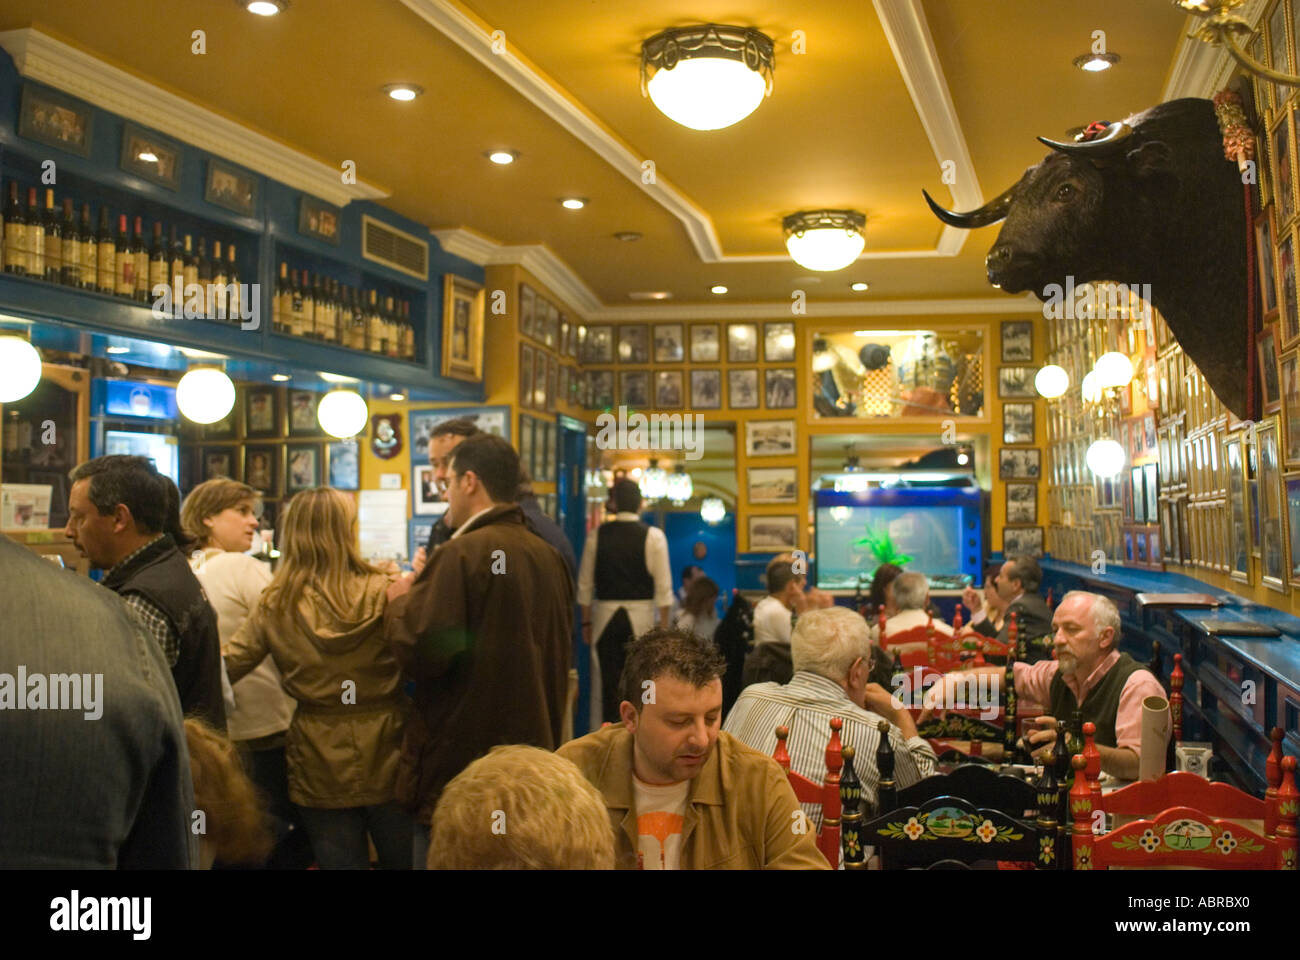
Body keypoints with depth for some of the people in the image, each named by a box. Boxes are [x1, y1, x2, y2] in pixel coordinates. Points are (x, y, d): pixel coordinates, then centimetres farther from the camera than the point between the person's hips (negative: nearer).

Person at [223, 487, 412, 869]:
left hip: (319, 770, 2)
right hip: (386, 762, -2)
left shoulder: (275, 605, -6)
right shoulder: (384, 592, -14)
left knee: (339, 861, 13)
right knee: (404, 860, 16)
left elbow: (227, 666, -5)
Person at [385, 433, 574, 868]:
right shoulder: (550, 557, 6)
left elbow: (420, 652, -19)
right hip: (535, 747, 8)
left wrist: (399, 603, -2)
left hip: (462, 762, -7)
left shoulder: (461, 554, -17)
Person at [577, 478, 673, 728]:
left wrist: (586, 622, 13)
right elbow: (663, 585, -5)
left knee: (602, 684, 8)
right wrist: (664, 626, 1)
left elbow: (585, 583, 4)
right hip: (641, 614, -2)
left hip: (604, 613, 2)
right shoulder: (653, 536, -4)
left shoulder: (597, 535, 2)